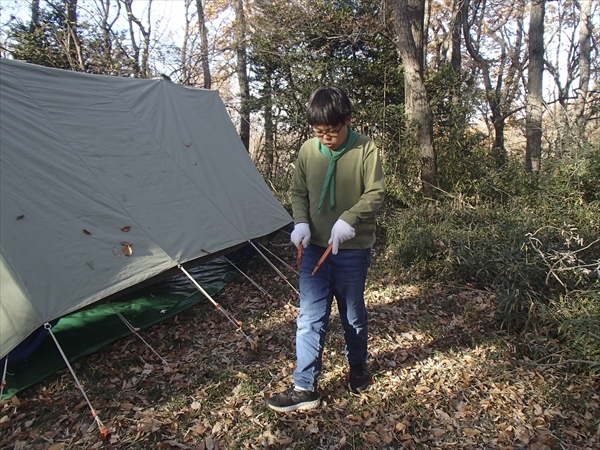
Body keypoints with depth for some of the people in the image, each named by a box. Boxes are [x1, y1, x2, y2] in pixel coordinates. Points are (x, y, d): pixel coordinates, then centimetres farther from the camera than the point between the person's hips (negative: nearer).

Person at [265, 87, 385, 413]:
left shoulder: (365, 150, -10)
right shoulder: (308, 150, 0)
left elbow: (375, 194, -12)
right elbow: (299, 192, 8)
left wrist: (348, 220, -27)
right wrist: (301, 222, -10)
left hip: (353, 250, -2)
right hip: (315, 247, 3)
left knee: (352, 314, 14)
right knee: (310, 317, 2)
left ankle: (358, 366, 40)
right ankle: (305, 388, 10)